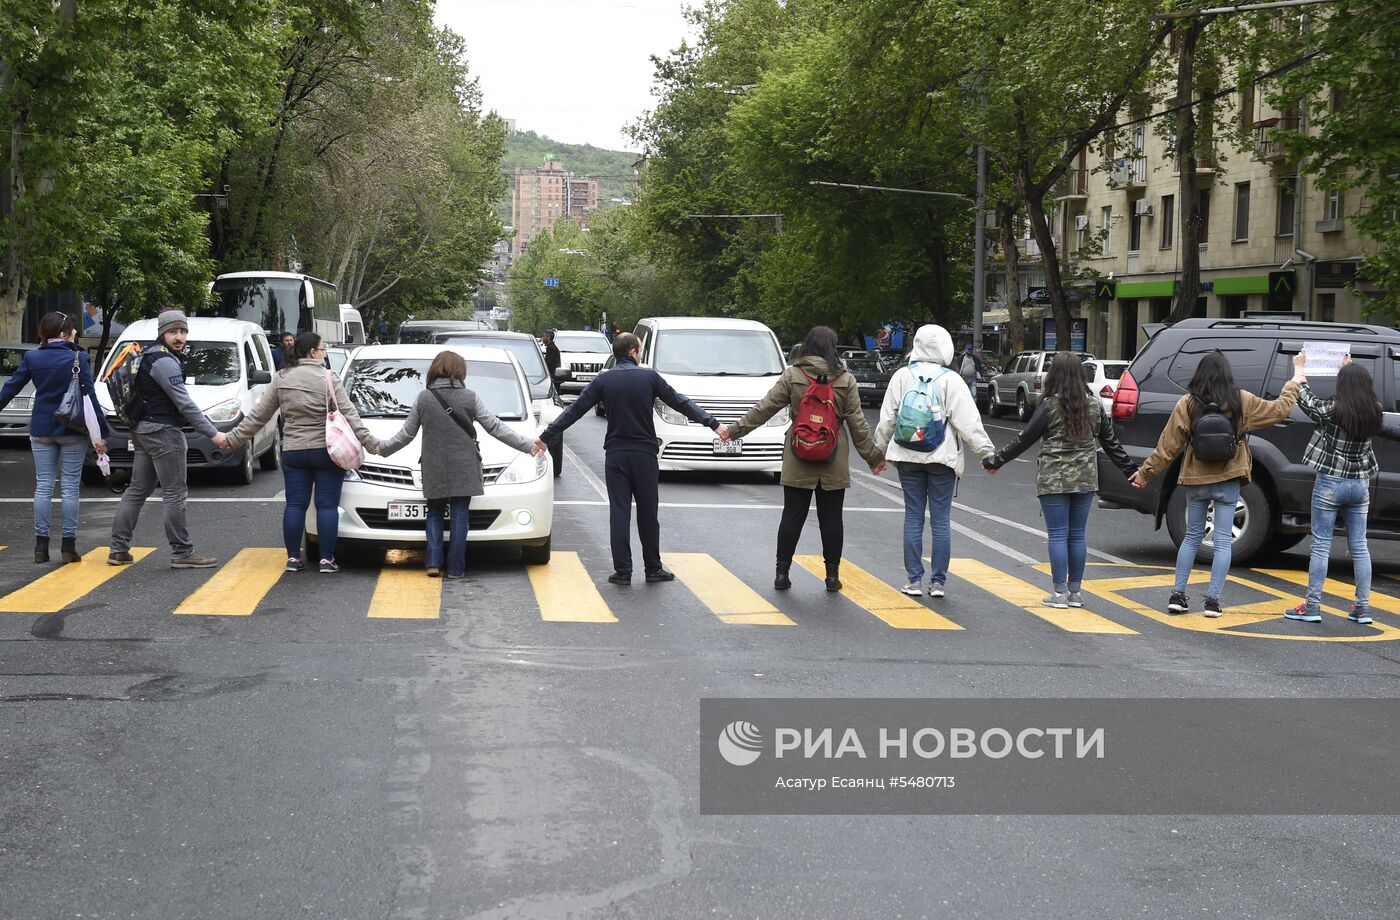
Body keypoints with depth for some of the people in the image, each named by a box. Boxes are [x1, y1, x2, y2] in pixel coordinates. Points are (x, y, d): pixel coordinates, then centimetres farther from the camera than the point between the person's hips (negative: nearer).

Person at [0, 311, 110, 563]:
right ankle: (69, 546, 3)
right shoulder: (79, 358, -8)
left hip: (41, 429, 3)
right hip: (72, 430, -3)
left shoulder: (32, 358, 1)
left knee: (43, 486, 8)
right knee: (69, 486, 2)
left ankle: (41, 545, 6)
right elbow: (90, 397, -10)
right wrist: (102, 433, -8)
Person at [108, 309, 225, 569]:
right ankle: (182, 553, -3)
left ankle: (119, 550, 12)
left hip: (144, 431, 10)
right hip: (163, 431, -10)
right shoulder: (165, 362, -16)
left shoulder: (151, 356, 16)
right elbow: (184, 404, -19)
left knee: (137, 490, 11)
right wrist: (213, 433, -17)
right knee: (175, 494, -6)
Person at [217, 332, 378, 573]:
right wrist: (370, 442, -9)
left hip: (293, 452, 4)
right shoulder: (327, 379, -7)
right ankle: (327, 560, 0)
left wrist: (233, 438, 16)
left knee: (295, 504, 9)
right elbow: (348, 414, -11)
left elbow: (258, 415, 7)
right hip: (325, 452, -4)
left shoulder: (281, 379, 6)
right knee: (327, 505, 1)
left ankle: (293, 558, 10)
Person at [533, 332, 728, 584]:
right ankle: (653, 569, 15)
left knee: (619, 513, 3)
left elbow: (575, 411, 1)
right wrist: (714, 424, 3)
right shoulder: (649, 377, -4)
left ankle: (622, 571, 0)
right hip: (644, 453, -1)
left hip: (615, 455, 1)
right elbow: (681, 403, -2)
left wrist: (545, 436, 7)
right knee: (647, 513, 8)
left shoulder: (603, 381, 0)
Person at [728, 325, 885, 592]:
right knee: (831, 518, 7)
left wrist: (735, 430, 8)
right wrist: (873, 456, 9)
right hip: (834, 463, 0)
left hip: (798, 461, 0)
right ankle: (832, 574, 11)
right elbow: (857, 423, 1)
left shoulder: (792, 375, -3)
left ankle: (782, 573, 7)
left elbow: (764, 408, -1)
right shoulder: (846, 380, -1)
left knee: (792, 516, 5)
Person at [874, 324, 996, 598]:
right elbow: (968, 421, -10)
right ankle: (938, 581, 5)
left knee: (913, 517, 7)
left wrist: (880, 450, 17)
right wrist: (987, 452, -6)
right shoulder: (950, 380, -6)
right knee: (941, 520, 3)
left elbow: (887, 419, 5)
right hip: (942, 459, -2)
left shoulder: (902, 377, 1)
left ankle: (914, 580, 7)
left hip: (908, 457, 2)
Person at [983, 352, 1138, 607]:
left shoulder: (1050, 406, -11)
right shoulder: (1095, 406, 4)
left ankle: (1059, 593, 1)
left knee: (1057, 535, 0)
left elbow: (1024, 439, -7)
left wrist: (996, 461, 2)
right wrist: (1131, 471, 20)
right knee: (1077, 535, 10)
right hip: (1085, 480, 5)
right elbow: (1111, 442, 10)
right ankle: (1075, 592, 14)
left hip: (1054, 480, -4)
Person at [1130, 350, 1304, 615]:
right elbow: (1280, 409, 6)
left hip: (1195, 480, 1)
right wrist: (1296, 377, 20)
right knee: (1223, 539, 5)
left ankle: (1178, 594, 11)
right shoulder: (1242, 401, -6)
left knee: (1192, 536, 14)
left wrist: (1146, 471, 4)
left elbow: (1168, 445, -6)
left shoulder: (1187, 404, -7)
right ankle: (1213, 599, 1)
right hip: (1228, 481, -1)